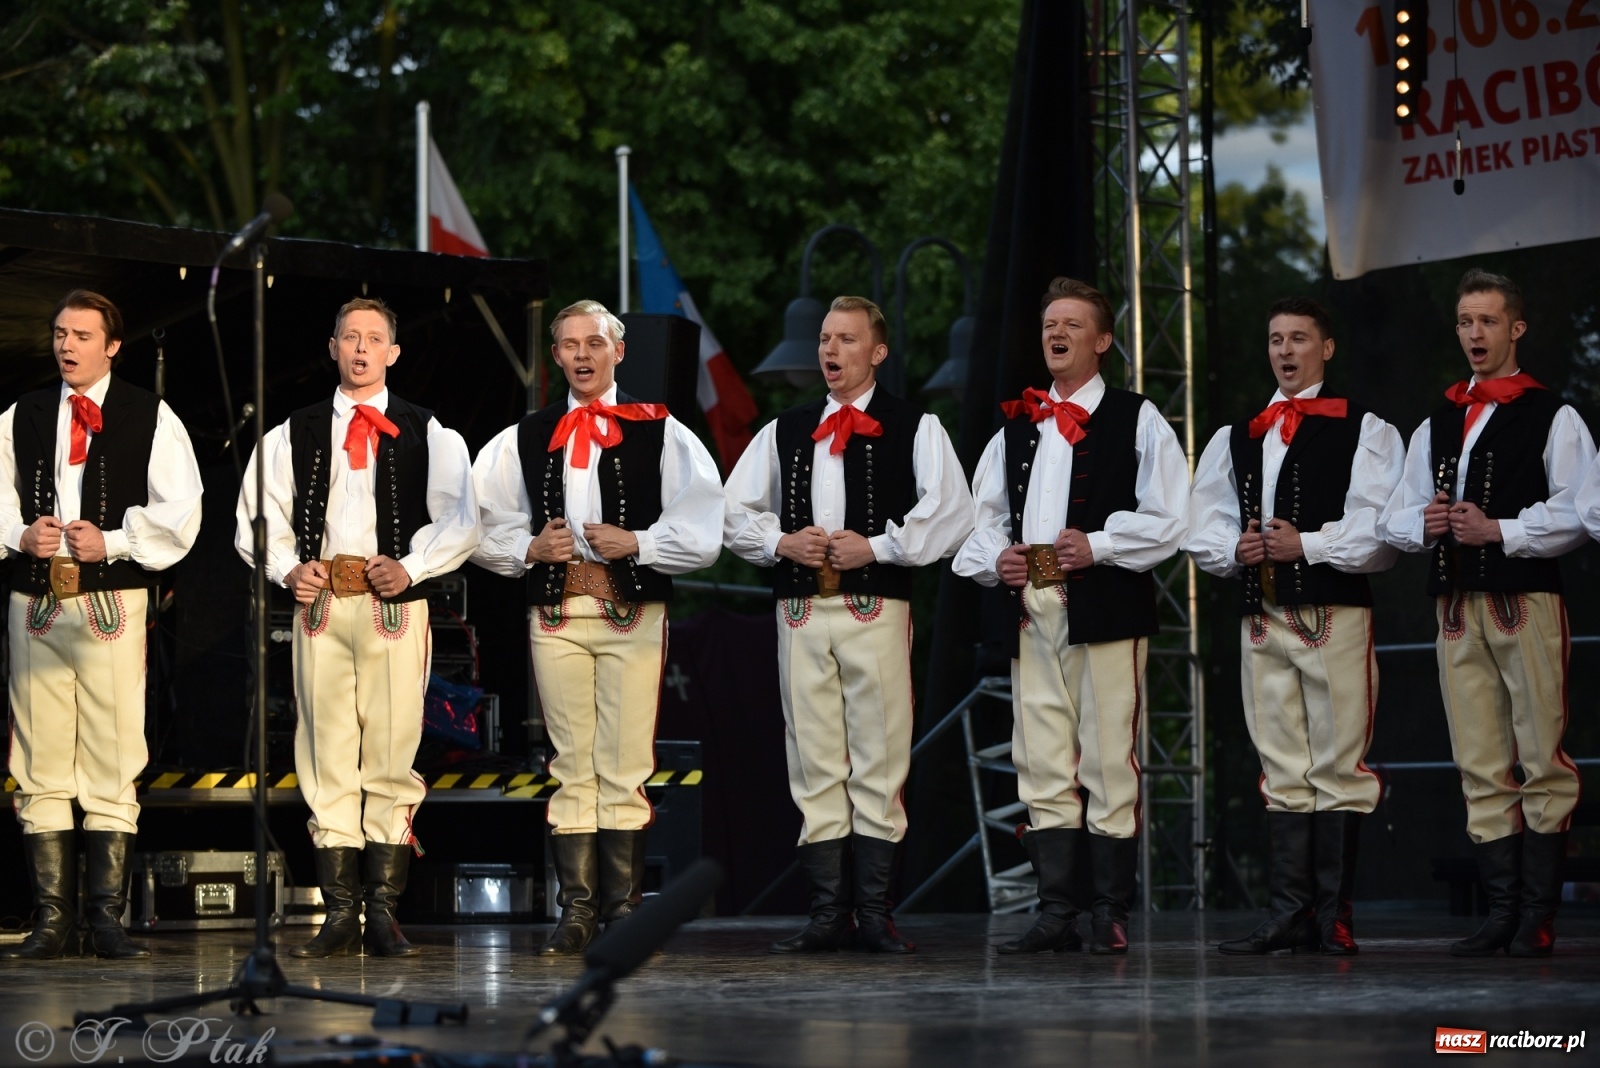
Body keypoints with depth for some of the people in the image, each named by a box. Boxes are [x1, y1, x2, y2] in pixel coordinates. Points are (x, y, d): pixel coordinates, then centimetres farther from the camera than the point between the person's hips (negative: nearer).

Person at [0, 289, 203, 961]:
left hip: (113, 598, -3)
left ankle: (106, 919, -1)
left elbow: (179, 512, 0)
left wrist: (112, 542, -11)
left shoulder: (150, 419, 5)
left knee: (112, 764, -5)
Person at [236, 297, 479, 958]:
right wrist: (287, 569, -4)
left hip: (395, 604, -1)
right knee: (327, 760, -1)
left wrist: (411, 567, -11)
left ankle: (384, 915, -1)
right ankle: (340, 915, 2)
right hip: (320, 604, 1)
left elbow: (459, 520, 4)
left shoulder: (428, 435, 11)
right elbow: (258, 515, 14)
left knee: (392, 757, -5)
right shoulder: (293, 435, 16)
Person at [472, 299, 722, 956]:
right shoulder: (524, 439, 14)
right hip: (555, 613, 2)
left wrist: (636, 543, -11)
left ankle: (623, 908, 0)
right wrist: (531, 548, -3)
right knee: (571, 765, 3)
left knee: (625, 765, -5)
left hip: (633, 612, -2)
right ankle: (576, 910, 6)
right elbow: (485, 530, 14)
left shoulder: (661, 433, 5)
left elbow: (702, 531, 0)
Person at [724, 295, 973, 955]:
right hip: (800, 609, 4)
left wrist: (878, 546, -12)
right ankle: (828, 913, 5)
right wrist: (781, 542, -1)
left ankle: (875, 914, -1)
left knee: (879, 761, -5)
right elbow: (736, 512, 18)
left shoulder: (914, 428, 6)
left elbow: (952, 511, -5)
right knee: (813, 761, 2)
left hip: (877, 608, -3)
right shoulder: (784, 432, 17)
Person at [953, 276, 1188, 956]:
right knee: (1042, 766, 3)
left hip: (1106, 610, -5)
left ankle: (1112, 914, 0)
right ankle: (1055, 912, 6)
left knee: (1109, 764, -5)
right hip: (1030, 609, 5)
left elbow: (1166, 518, -3)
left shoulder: (1137, 421, 4)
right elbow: (982, 512, 21)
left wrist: (1097, 546, -14)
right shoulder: (1016, 426, 19)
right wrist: (994, 558, 1)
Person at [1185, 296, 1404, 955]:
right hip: (1261, 618, 5)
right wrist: (1236, 548, -3)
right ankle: (1290, 914, 6)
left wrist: (1306, 544, -14)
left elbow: (1381, 528, -7)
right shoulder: (1236, 439, 18)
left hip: (1335, 611, -5)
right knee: (1282, 770, 5)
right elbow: (1202, 529, 17)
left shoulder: (1363, 431, 3)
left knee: (1338, 765, -6)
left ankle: (1334, 915, -3)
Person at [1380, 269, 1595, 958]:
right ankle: (1502, 909, 7)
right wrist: (1424, 525, -2)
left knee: (1542, 759, -6)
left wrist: (1498, 530, -16)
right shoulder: (1434, 427, 19)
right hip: (1456, 607, 6)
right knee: (1480, 765, 4)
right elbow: (1395, 518, 20)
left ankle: (1538, 914, -5)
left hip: (1527, 601, -5)